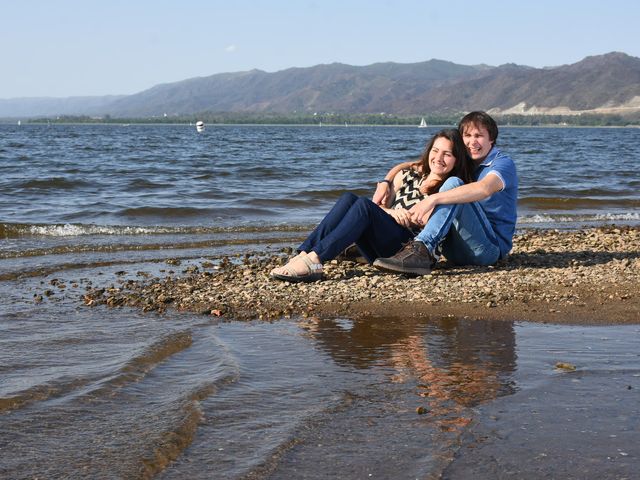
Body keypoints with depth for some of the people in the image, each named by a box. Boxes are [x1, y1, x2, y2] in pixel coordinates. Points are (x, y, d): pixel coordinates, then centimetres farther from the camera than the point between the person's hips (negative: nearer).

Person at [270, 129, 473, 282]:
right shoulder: (409, 174, 20)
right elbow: (381, 206, 15)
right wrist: (392, 212, -4)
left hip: (408, 249, -5)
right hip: (379, 251, 5)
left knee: (363, 204, -28)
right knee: (348, 198, -20)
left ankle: (313, 260, -44)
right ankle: (303, 254, -36)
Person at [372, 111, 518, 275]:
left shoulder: (504, 163, -5)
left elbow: (484, 189, -29)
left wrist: (433, 199, -36)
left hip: (492, 246, -6)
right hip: (458, 251, 6)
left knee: (453, 184, -24)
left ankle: (422, 248, -39)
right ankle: (426, 255, -28)